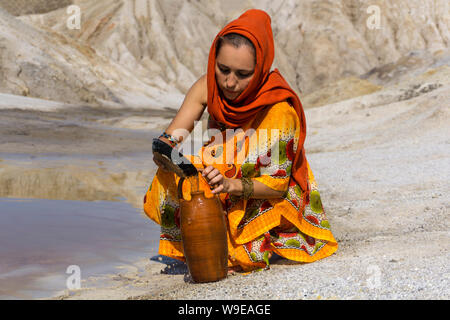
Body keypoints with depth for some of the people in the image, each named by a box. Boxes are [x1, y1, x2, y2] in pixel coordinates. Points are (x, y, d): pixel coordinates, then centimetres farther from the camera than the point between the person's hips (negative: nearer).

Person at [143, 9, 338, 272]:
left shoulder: (279, 110, -28)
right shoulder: (208, 87, -15)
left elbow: (277, 184, -23)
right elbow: (166, 141, -18)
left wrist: (232, 185, -41)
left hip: (271, 201, -3)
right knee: (171, 182, -22)